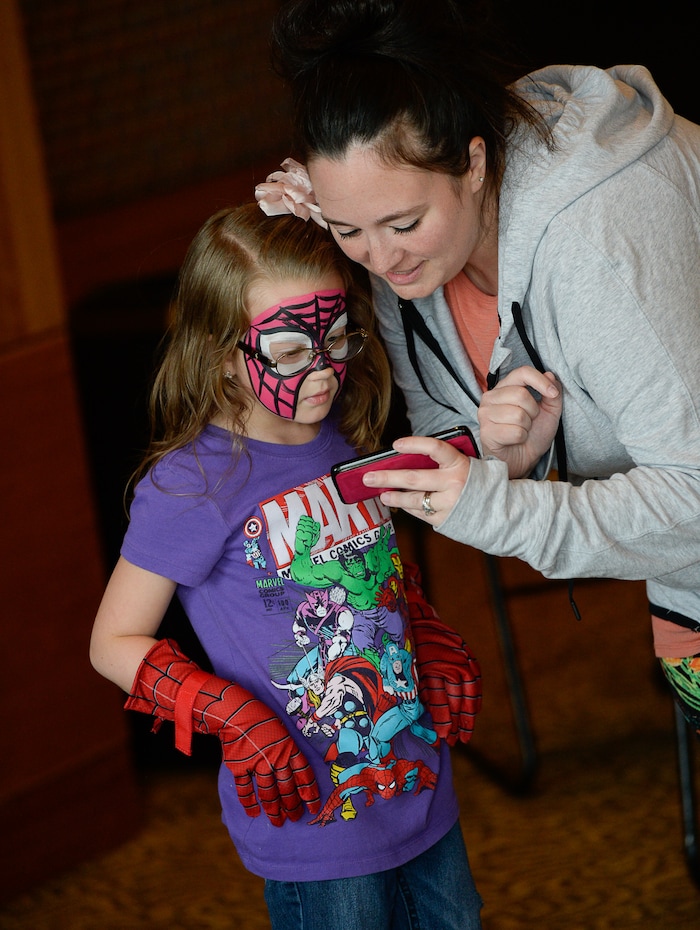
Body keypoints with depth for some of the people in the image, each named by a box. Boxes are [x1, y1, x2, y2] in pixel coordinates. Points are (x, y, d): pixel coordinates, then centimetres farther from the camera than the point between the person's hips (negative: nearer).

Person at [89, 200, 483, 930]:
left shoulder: (349, 443, 1)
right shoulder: (191, 486, -18)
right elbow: (114, 642, -11)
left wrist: (437, 645, 3)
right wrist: (234, 718, -22)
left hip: (421, 782, 7)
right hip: (312, 814, -6)